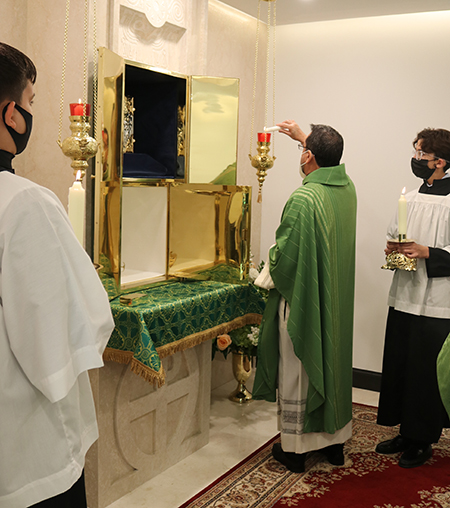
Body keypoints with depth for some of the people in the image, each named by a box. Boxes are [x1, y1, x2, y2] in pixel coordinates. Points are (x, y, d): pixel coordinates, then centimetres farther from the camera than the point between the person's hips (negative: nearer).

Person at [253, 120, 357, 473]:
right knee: (332, 364, 17)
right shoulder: (347, 188, 1)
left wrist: (269, 276, 1)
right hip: (336, 302, 7)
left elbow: (285, 255, -20)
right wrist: (305, 136, 36)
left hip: (302, 300, -7)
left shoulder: (303, 199, -23)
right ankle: (335, 440, 30)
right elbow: (330, 162, 25)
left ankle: (295, 448, 19)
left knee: (297, 371, 6)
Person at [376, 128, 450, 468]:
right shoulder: (409, 199, 11)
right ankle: (405, 432, 29)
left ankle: (423, 440, 20)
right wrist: (393, 248, 2)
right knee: (398, 368, 13)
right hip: (403, 298, 7)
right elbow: (393, 236, 22)